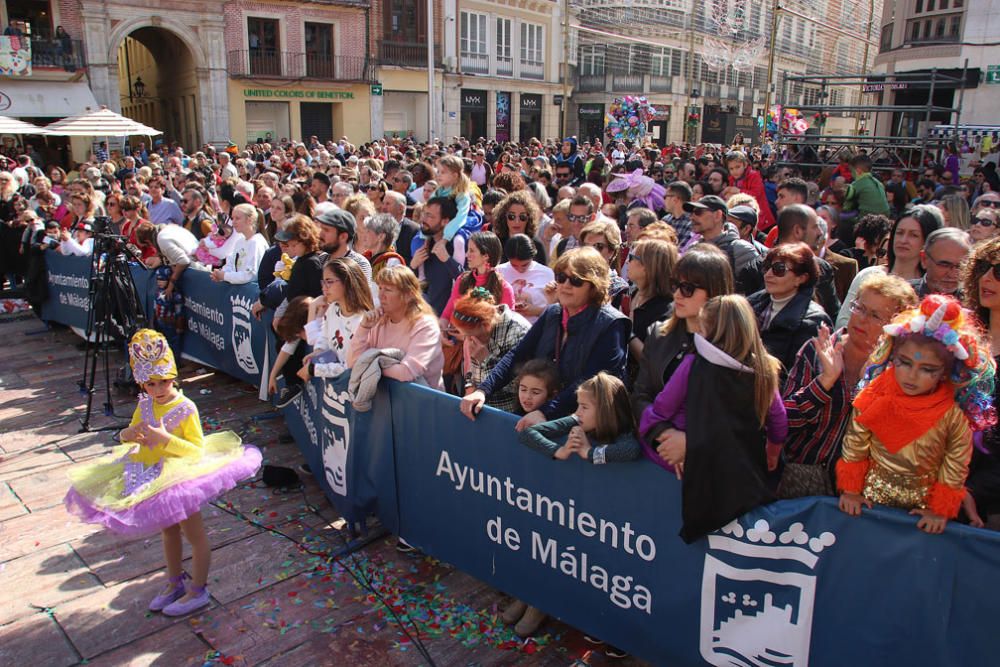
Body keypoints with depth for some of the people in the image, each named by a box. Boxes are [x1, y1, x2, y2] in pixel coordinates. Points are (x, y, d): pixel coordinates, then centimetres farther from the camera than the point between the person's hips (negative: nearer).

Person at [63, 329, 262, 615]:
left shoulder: (186, 408, -21)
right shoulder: (145, 405, -2)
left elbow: (197, 449, -23)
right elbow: (130, 433, 12)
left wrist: (165, 438, -34)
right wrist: (128, 435, -12)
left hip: (180, 478, -8)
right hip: (153, 481, 8)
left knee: (194, 534, 6)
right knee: (168, 532, 23)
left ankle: (198, 590, 20)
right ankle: (176, 582, 41)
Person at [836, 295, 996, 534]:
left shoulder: (953, 416, -19)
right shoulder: (875, 397, -17)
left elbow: (954, 470, -7)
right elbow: (854, 446, -6)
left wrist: (939, 510, -5)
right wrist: (850, 490, -3)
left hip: (922, 502, -1)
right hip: (872, 494, 1)